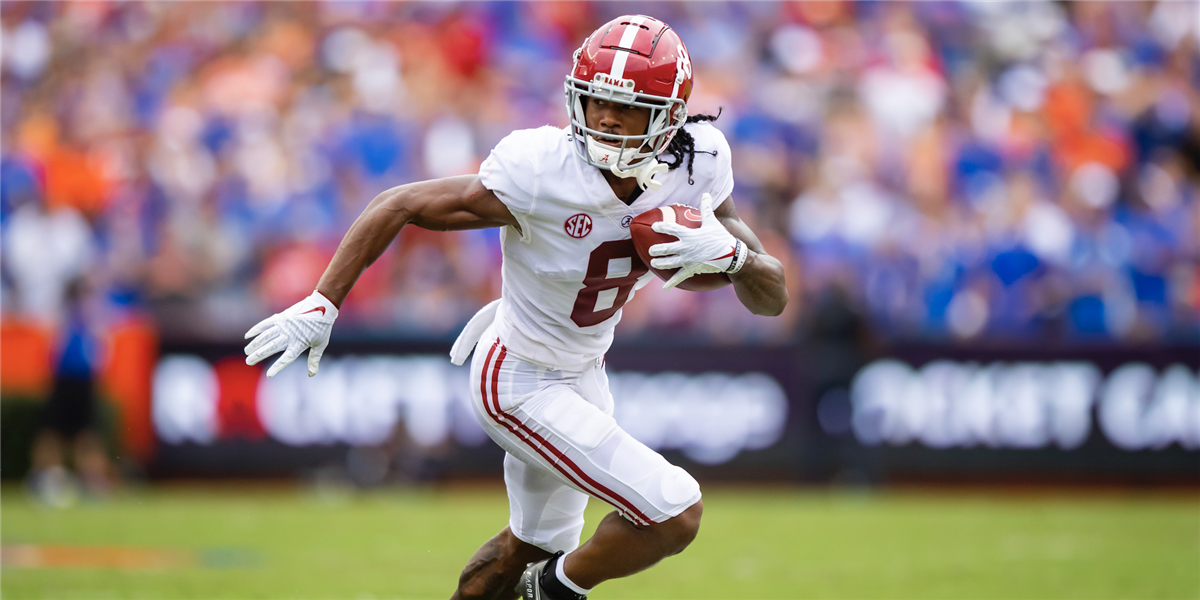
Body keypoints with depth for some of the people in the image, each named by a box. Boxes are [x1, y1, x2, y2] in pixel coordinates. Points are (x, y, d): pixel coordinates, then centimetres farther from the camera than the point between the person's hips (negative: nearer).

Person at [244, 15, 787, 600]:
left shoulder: (693, 168, -15)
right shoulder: (540, 173, -31)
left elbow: (772, 300, -11)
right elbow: (399, 205, -22)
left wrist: (733, 254, -32)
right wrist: (322, 304, -25)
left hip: (582, 372, 7)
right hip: (523, 386, -7)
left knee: (533, 543, 25)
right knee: (675, 514, -13)